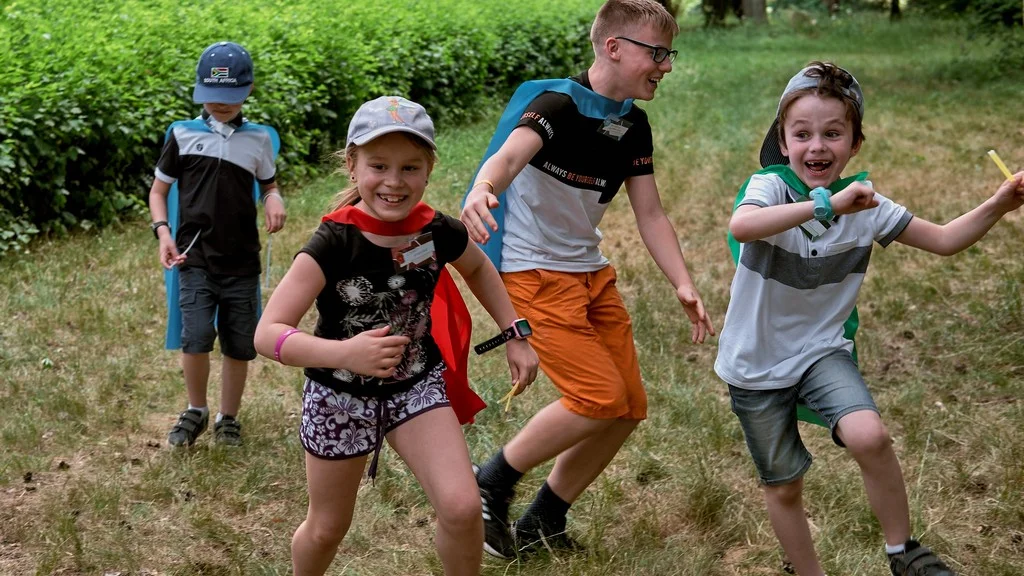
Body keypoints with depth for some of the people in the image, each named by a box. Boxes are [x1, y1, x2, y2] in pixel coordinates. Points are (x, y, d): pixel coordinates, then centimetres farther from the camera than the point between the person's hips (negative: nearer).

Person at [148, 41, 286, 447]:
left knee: (239, 345, 7)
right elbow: (158, 190, 10)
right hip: (194, 257, -2)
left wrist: (274, 200, -5)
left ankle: (228, 418, 28)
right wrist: (163, 232, -7)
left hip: (242, 261, 2)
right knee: (196, 338, -16)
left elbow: (268, 185, 20)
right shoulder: (183, 134, 3)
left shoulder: (258, 139, 6)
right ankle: (196, 411, 9)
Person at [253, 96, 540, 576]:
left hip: (417, 385, 2)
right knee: (327, 528, 15)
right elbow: (267, 334, -33)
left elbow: (478, 270, 11)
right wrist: (343, 353, -49)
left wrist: (516, 335, 6)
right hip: (341, 396, -2)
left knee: (462, 508, -16)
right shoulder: (332, 246, -27)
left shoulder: (439, 233, -15)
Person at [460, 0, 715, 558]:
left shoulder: (632, 125, 6)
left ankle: (543, 521, 20)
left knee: (629, 408, 6)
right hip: (534, 272, -9)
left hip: (590, 272, 9)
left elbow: (650, 214, 7)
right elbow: (508, 155, -39)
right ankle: (490, 485, 2)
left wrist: (684, 285, -6)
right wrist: (483, 189, -62)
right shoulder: (559, 103, -19)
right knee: (601, 399, -17)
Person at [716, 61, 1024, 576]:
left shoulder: (865, 203, -8)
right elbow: (741, 226, -43)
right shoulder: (770, 186, -19)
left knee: (870, 437, -25)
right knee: (783, 488, 10)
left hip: (821, 350, 2)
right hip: (756, 365, -1)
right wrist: (826, 204, -50)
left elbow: (943, 240, -3)